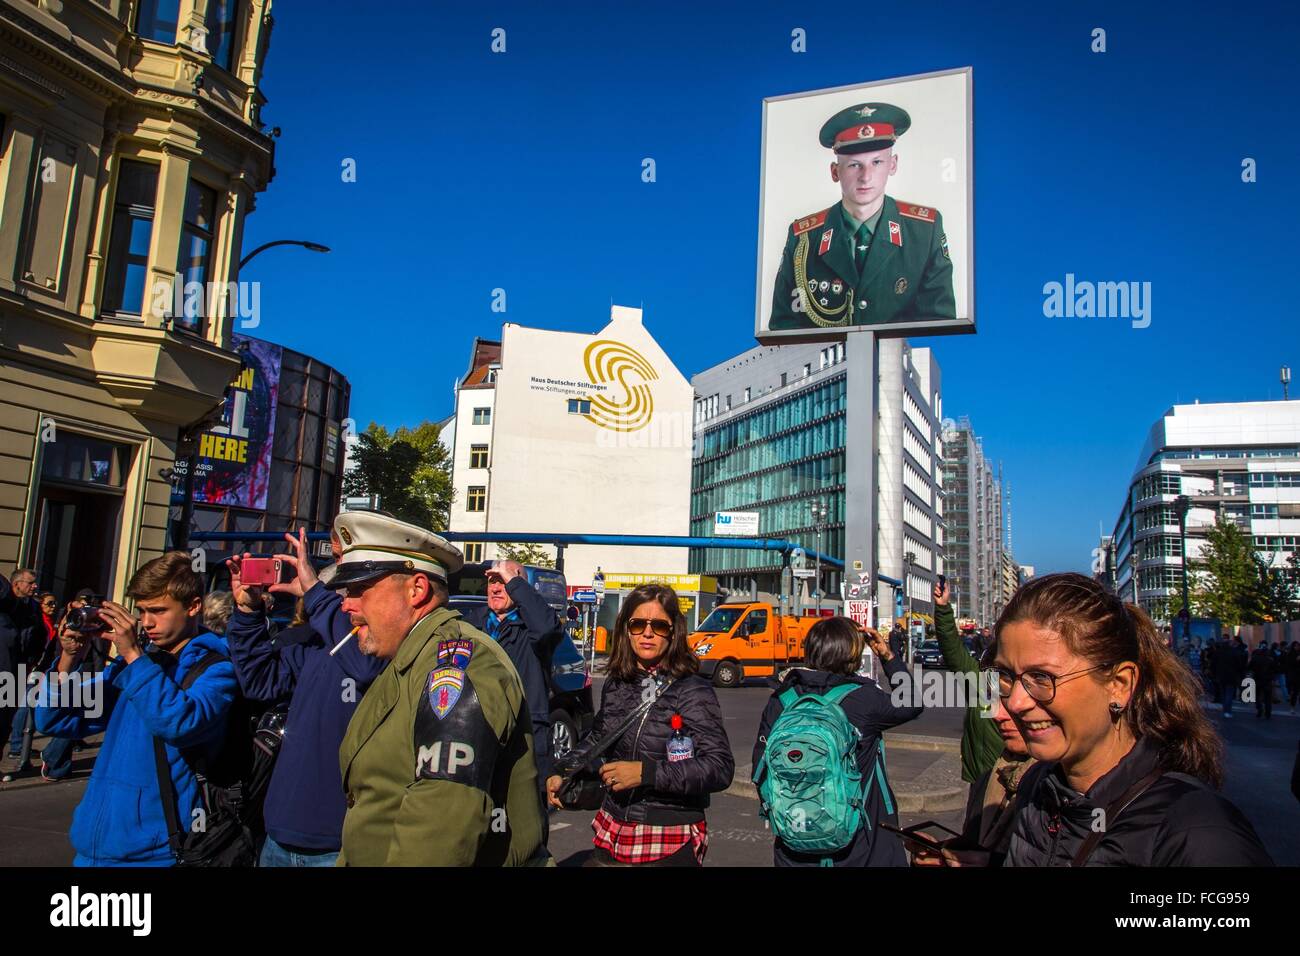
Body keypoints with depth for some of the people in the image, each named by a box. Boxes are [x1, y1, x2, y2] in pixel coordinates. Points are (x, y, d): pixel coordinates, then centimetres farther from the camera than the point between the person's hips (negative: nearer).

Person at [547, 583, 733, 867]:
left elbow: (721, 768, -21)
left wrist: (646, 773, -26)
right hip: (612, 834, 5)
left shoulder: (693, 691, -13)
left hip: (671, 845, -5)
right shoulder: (616, 684, 3)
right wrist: (562, 772, 8)